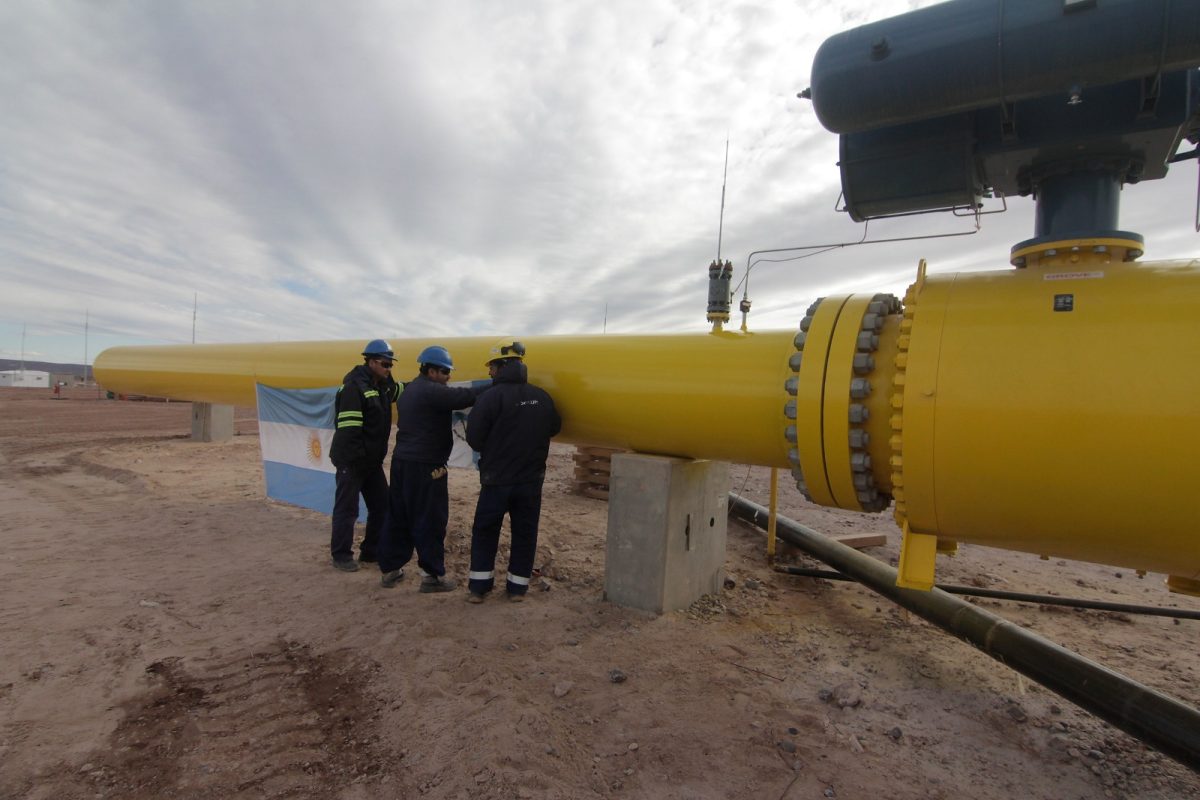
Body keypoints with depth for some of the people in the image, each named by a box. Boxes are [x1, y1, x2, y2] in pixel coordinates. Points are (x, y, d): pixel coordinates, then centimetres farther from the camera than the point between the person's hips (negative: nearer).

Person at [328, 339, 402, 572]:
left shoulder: (383, 386, 9)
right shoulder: (354, 387, -18)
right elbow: (348, 430, -23)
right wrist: (355, 460, -24)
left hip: (372, 460, 9)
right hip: (352, 461, -9)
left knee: (381, 505, 13)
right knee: (347, 509, 3)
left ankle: (371, 551, 26)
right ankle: (341, 555, 17)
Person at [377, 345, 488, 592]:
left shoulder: (409, 391, 16)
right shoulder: (431, 391, -15)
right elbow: (465, 396, -20)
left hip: (402, 461, 10)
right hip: (424, 466, -10)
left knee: (398, 517, 15)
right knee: (430, 521, -1)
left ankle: (389, 569, 25)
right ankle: (433, 575, 7)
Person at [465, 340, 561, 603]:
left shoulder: (492, 397, -16)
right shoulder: (541, 397, -1)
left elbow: (474, 437, -14)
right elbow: (554, 428, 10)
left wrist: (491, 452, 6)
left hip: (497, 479, -3)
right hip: (531, 479, 3)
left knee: (484, 531, 14)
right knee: (525, 533, 14)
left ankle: (478, 587, 18)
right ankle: (517, 588, 21)